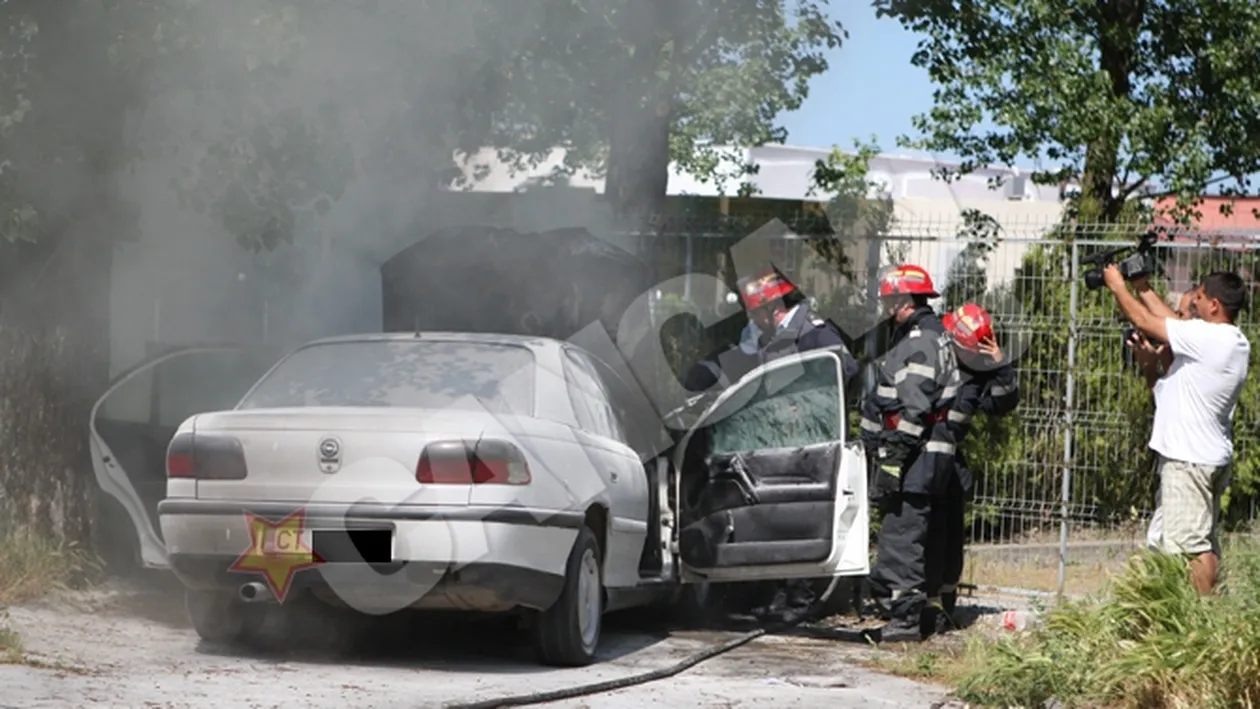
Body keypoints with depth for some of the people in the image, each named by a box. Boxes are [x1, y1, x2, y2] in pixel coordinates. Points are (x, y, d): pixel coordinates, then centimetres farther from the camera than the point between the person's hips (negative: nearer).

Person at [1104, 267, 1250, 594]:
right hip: (1212, 456, 10)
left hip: (1189, 458, -10)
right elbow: (1172, 322, 21)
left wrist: (1117, 286, 4)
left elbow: (1144, 321, -11)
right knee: (1205, 542, 14)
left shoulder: (1206, 337, -19)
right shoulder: (1233, 342, 10)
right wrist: (1142, 288, 24)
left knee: (1191, 543, -9)